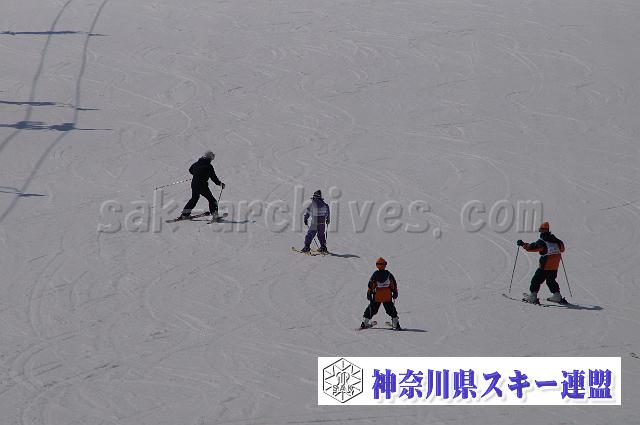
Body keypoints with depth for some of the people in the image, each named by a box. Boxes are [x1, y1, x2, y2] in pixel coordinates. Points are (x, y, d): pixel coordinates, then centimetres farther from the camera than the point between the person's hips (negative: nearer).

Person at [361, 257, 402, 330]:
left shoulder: (375, 274, -6)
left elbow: (370, 285, -5)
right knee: (391, 310, 10)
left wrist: (369, 293, 2)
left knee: (371, 309, 12)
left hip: (376, 297, -1)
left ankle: (365, 322, 14)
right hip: (387, 297, 1)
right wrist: (395, 292, 13)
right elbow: (394, 284, 3)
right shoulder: (388, 274, -2)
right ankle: (396, 324, 3)